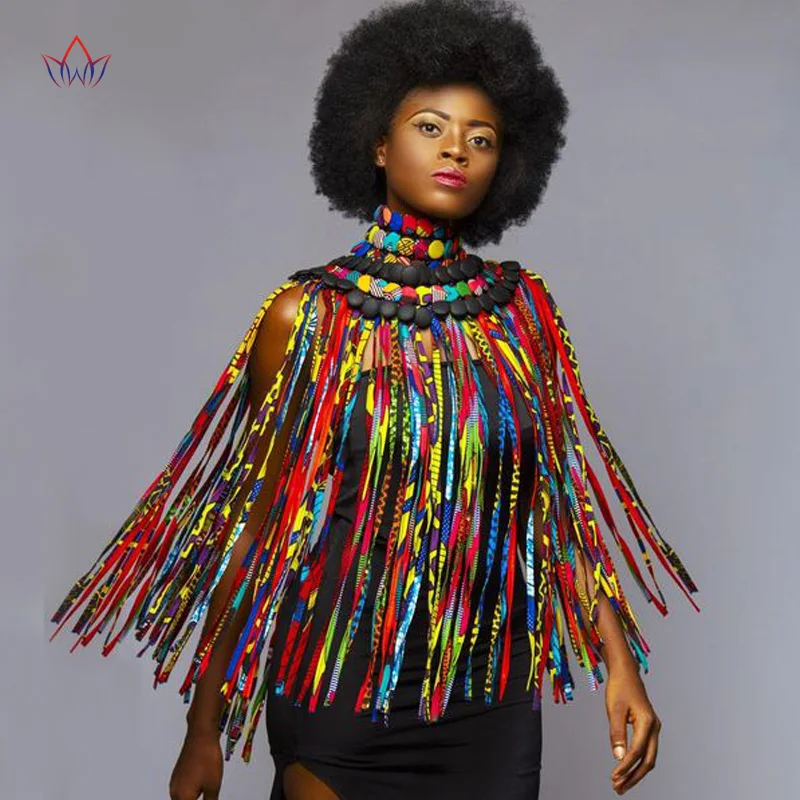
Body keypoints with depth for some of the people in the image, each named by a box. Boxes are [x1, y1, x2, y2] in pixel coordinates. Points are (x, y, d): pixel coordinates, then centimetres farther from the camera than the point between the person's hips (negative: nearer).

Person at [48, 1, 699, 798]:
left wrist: (621, 667, -3)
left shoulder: (523, 310, 2)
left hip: (492, 703, 3)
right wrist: (204, 728, -2)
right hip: (342, 696, -2)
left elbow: (561, 495, 5)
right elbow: (254, 524, -3)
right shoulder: (308, 316, -6)